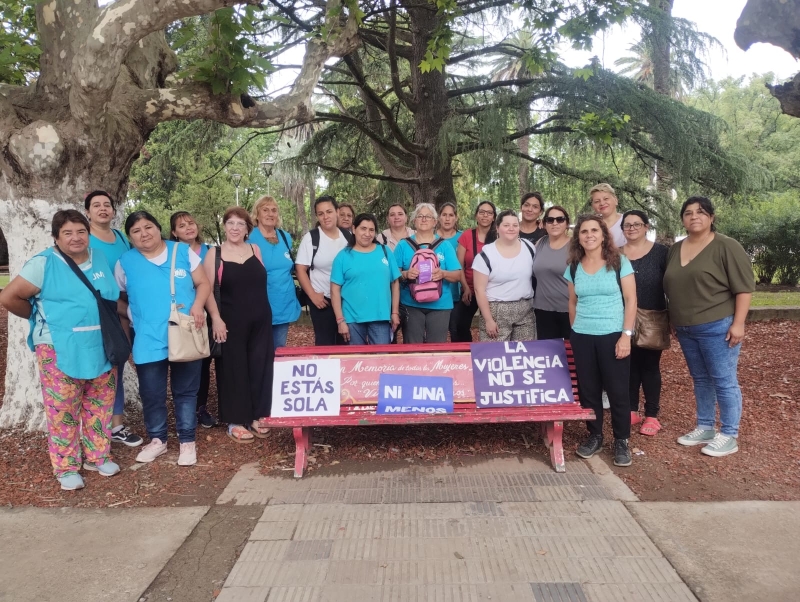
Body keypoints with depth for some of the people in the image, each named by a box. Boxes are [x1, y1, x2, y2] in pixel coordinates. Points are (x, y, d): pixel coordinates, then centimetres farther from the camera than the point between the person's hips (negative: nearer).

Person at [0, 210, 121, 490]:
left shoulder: (101, 259, 8)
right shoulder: (44, 263, -8)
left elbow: (115, 295, 18)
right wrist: (42, 317, 3)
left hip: (102, 349, 5)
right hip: (60, 350, -5)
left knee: (99, 407, 14)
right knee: (63, 410, 3)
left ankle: (98, 456, 29)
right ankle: (66, 467, 18)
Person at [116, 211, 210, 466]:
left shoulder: (183, 252, 1)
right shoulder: (125, 262, 4)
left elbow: (203, 283, 2)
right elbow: (118, 298, 13)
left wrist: (197, 306, -15)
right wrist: (134, 315, -2)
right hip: (149, 342, 1)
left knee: (186, 391, 7)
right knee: (151, 394, 8)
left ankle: (187, 441, 19)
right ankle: (157, 440, 27)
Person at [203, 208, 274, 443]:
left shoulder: (255, 249, 8)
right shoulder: (214, 253, -2)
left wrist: (263, 311, 10)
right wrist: (216, 318, -15)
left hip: (260, 320, 4)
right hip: (231, 322, -4)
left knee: (260, 367, 8)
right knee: (234, 369, 2)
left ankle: (257, 416, 21)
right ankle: (236, 421, 12)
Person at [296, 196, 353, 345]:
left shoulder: (348, 236, 5)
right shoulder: (311, 238, -5)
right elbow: (301, 270, -6)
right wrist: (312, 295, -13)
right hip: (322, 299, -3)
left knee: (345, 341, 11)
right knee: (325, 343, 4)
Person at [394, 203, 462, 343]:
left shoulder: (444, 246, 9)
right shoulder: (403, 245, 8)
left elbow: (457, 275, 4)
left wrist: (443, 274, -17)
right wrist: (405, 274, -17)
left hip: (439, 305, 1)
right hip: (411, 304, 0)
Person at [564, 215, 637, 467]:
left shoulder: (619, 262, -4)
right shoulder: (573, 268, 6)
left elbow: (630, 300, -6)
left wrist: (626, 334, -12)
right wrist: (574, 333, 11)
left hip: (613, 335, -3)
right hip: (582, 337, 3)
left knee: (617, 390, 2)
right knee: (588, 389, 9)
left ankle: (621, 441, 17)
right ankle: (594, 436, 24)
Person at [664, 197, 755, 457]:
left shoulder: (726, 246, -8)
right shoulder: (675, 250, 11)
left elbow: (744, 287, -11)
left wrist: (738, 323, -16)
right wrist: (675, 322, 16)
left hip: (717, 327, -6)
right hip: (686, 330, 7)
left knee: (724, 381, 0)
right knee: (700, 380, 15)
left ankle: (729, 436, 10)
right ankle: (705, 428, 27)